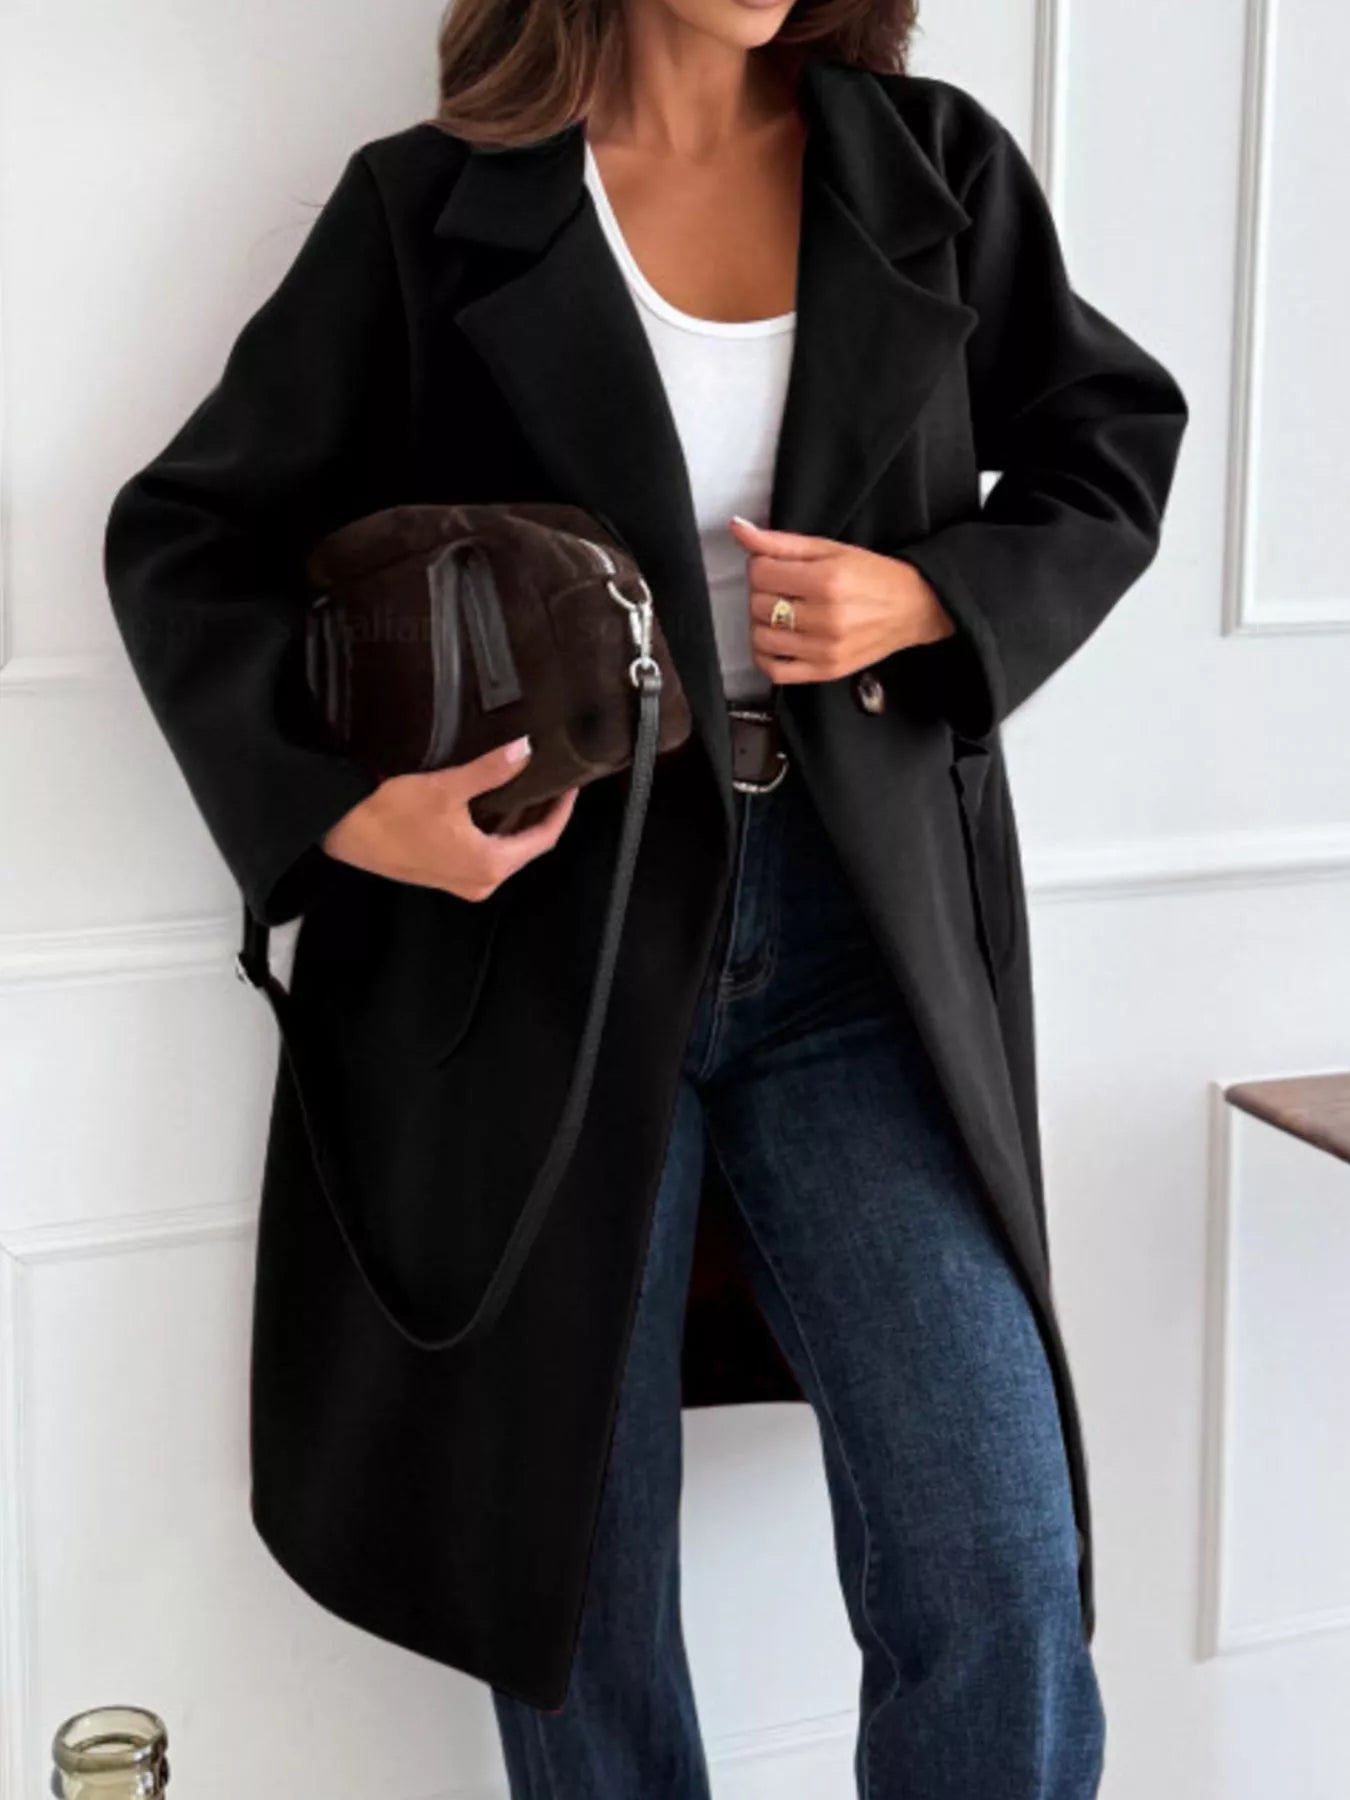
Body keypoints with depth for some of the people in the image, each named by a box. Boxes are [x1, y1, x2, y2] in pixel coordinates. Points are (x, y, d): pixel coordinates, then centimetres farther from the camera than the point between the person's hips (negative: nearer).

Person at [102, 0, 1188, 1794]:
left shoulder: (936, 167, 7)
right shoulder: (431, 206, 1)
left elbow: (1110, 448, 15)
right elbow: (185, 537, 3)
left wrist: (931, 601, -6)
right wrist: (333, 809, -14)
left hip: (860, 938, 2)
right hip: (542, 926, -1)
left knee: (1002, 1574, -3)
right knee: (574, 1567, 11)